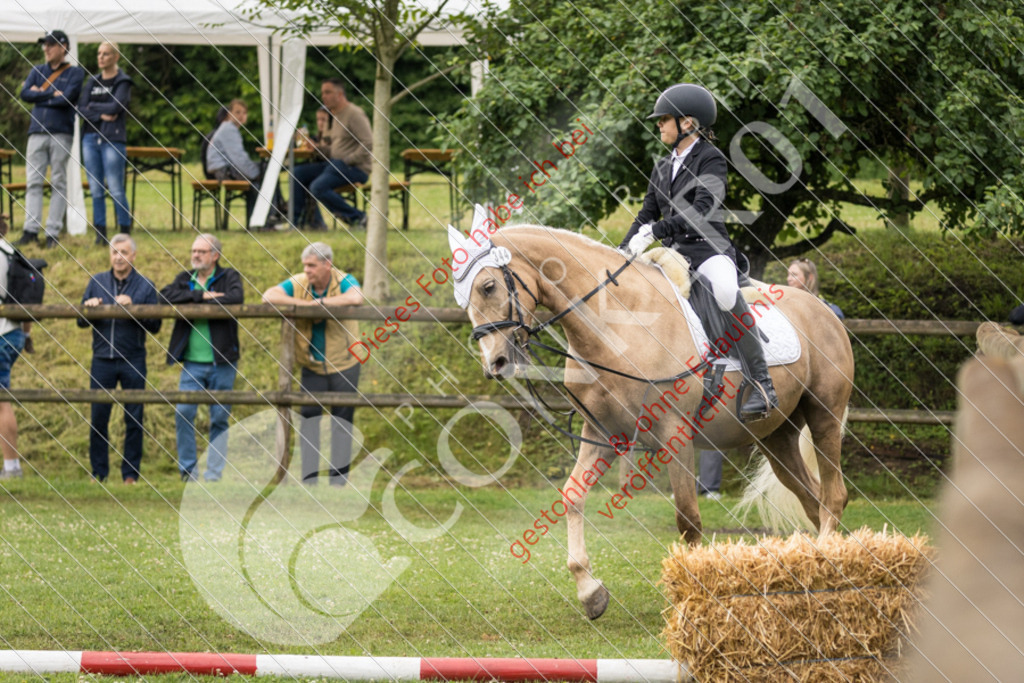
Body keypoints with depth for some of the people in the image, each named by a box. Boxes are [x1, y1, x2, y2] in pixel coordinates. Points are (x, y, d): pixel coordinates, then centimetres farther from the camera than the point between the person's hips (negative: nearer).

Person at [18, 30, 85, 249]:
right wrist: (52, 94, -6)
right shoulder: (37, 71, 18)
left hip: (61, 134, -4)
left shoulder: (75, 73, 5)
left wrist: (39, 94, -1)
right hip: (37, 132, 4)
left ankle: (53, 232, -4)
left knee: (58, 183, -3)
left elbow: (67, 98, -10)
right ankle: (31, 230, -7)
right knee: (33, 182, -3)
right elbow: (25, 93, 2)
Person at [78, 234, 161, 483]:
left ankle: (131, 473, 9)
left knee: (134, 420, 1)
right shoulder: (97, 282, 9)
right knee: (98, 418, 1)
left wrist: (133, 307, -16)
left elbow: (155, 326, -3)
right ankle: (99, 472, 9)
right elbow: (81, 322, 11)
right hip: (102, 360, 2)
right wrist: (89, 308, -10)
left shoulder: (144, 286, 3)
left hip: (133, 362, -2)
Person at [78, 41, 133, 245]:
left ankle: (125, 233, 0)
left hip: (113, 138, -5)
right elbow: (81, 109, 4)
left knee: (116, 189, -7)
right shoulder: (92, 82, 15)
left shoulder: (123, 82, 0)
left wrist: (93, 106, -2)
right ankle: (100, 235, 8)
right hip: (91, 138, 5)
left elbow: (116, 106, -14)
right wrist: (101, 115, -11)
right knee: (96, 190, 5)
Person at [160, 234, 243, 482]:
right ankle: (187, 469, 4)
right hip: (192, 363, 2)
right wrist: (202, 296, -17)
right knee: (183, 413, -7)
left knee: (220, 418, 2)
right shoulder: (185, 279, 12)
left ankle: (214, 472, 9)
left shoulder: (229, 277, 3)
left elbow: (236, 299, -19)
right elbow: (166, 297, -8)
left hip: (221, 363, -2)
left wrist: (193, 302, -15)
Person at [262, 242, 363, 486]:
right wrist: (302, 303, -27)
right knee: (309, 418, -1)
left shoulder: (344, 282, -15)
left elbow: (355, 298, -38)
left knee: (342, 422, 4)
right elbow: (268, 296, -18)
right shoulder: (298, 283, -7)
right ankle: (309, 478, 4)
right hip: (312, 368, 2)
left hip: (344, 366, -2)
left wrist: (319, 302, -28)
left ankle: (338, 479, 11)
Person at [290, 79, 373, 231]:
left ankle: (356, 217, -16)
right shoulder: (334, 117, 19)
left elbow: (368, 144, -20)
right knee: (298, 173, 2)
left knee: (318, 187, -28)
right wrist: (316, 147, 3)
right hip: (336, 164, 10)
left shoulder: (355, 114, -11)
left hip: (355, 167, -10)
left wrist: (348, 161, -20)